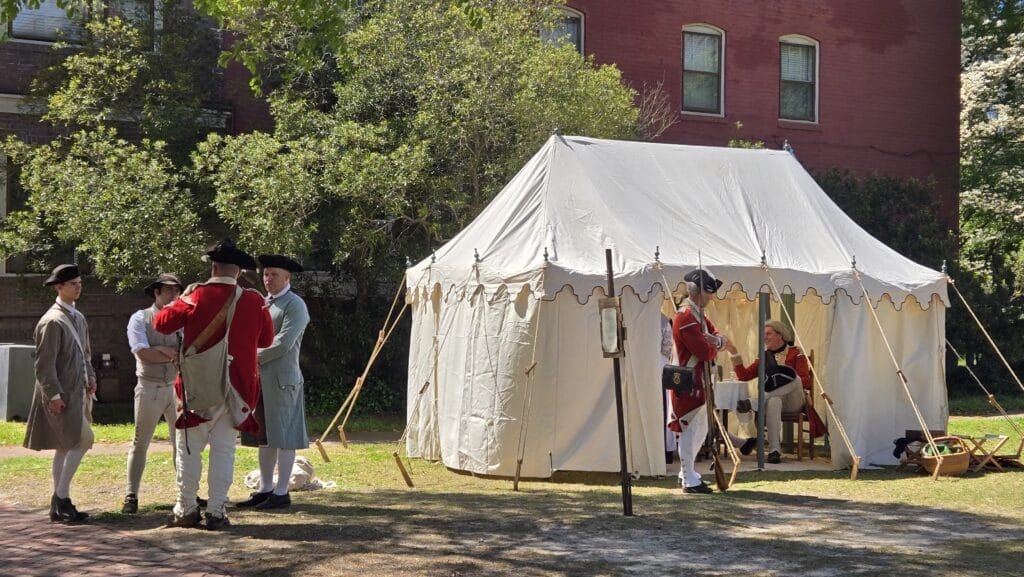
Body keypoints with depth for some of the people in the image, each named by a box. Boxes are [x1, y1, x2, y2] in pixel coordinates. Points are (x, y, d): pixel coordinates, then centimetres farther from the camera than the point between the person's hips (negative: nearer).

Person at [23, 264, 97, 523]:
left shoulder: (79, 318, 14)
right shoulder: (52, 321, -14)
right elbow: (44, 363, -16)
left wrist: (90, 377, 9)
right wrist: (54, 395, -19)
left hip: (77, 392, 9)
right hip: (61, 395, -9)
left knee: (65, 447, 11)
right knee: (83, 440, -15)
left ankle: (60, 505, 17)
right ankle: (61, 497, -7)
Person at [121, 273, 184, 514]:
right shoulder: (140, 319, -3)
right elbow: (143, 354, -15)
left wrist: (163, 350, -17)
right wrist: (176, 355, -12)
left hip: (177, 387, 4)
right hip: (150, 388, -3)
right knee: (140, 444, 2)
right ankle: (131, 496, 6)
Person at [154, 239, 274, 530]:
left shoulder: (196, 296, -9)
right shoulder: (254, 301, -5)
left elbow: (162, 323, 2)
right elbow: (266, 340, 9)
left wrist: (177, 303, 20)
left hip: (197, 386, -1)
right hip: (235, 386, 1)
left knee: (188, 448, 8)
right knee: (224, 450, 7)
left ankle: (186, 510, 10)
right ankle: (216, 512, 6)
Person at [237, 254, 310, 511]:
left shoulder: (295, 305, -7)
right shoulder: (263, 304, 18)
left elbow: (283, 344, -16)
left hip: (281, 379, -8)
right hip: (258, 379, 8)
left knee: (282, 437, -4)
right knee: (264, 437, 11)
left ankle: (281, 493, 1)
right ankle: (265, 489, 18)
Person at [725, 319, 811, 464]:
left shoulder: (795, 353, 5)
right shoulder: (764, 357, 18)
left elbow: (806, 381, -5)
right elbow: (744, 376, 8)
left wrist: (790, 383, -26)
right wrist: (734, 353, -1)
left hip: (793, 402, -2)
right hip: (774, 399, 2)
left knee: (787, 373, -33)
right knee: (773, 402, -38)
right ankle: (774, 450, -42)